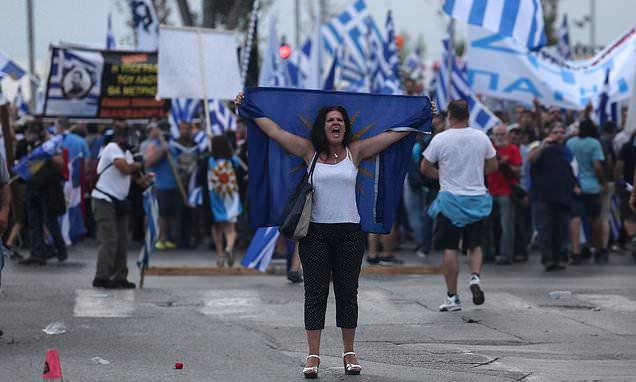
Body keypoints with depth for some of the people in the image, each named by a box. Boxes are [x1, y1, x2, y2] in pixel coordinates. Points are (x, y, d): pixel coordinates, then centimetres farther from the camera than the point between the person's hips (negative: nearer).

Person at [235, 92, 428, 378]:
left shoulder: (356, 151, 5)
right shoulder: (309, 151, 4)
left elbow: (394, 134, 7)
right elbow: (274, 131, 4)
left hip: (349, 233, 1)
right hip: (315, 232, -1)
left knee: (347, 294, 6)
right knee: (315, 294, 0)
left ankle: (349, 353, 15)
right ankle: (313, 356, 2)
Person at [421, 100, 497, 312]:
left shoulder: (441, 139, -9)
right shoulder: (481, 138, 0)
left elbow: (425, 168, -4)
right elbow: (493, 165, 9)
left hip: (450, 199, -3)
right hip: (477, 197, 3)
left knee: (450, 248, 2)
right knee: (475, 245, 16)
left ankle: (452, 297, 3)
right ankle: (475, 277, -10)